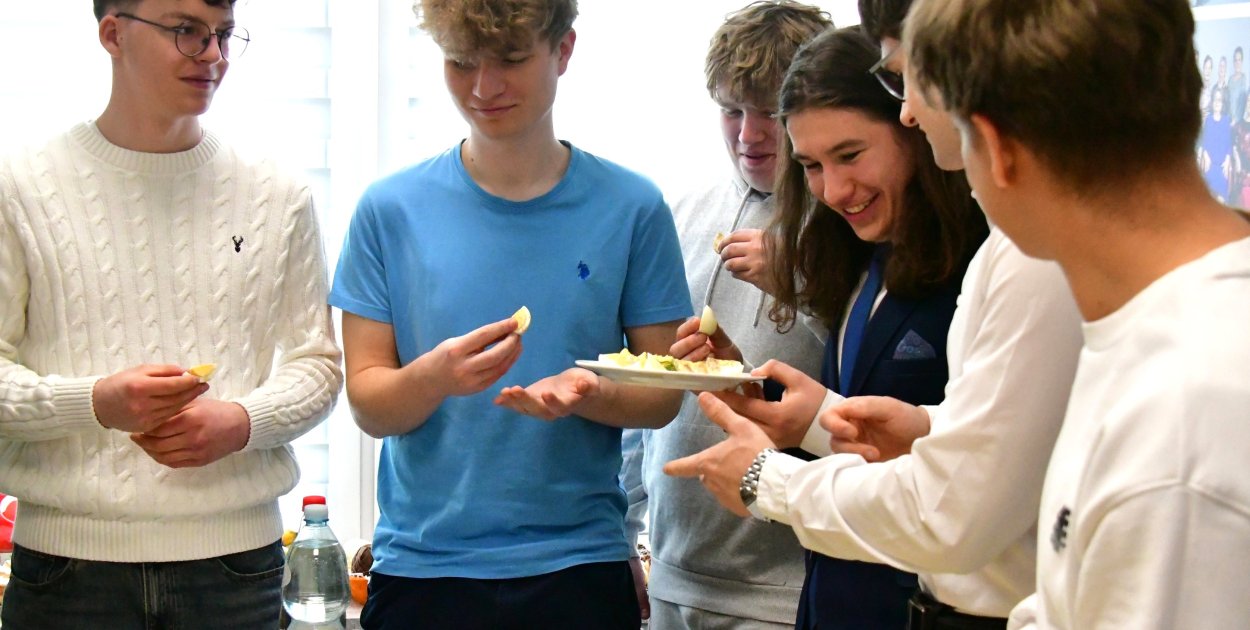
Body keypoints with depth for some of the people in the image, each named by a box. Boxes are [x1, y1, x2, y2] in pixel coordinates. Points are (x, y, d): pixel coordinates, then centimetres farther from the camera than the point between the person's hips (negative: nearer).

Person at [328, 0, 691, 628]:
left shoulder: (631, 208, 0)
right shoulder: (391, 209, 1)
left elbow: (662, 396, 3)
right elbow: (368, 406, -1)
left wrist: (587, 393, -18)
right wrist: (435, 377, -22)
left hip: (577, 568, 0)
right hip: (420, 569, 0)